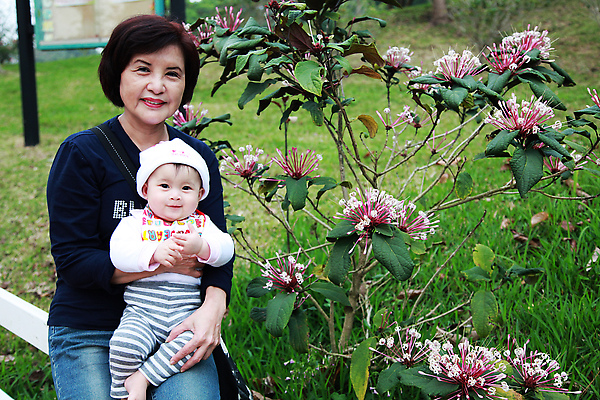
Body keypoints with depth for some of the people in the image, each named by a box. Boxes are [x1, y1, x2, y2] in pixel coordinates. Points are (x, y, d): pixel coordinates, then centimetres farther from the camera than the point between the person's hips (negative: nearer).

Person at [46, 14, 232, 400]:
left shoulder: (200, 157, 6)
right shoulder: (81, 154, -5)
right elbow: (72, 259, -10)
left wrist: (213, 307, -18)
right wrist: (162, 263, -18)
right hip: (88, 334, -2)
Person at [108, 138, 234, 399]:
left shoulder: (200, 223, 12)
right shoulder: (136, 222, 7)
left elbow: (226, 249, -2)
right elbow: (118, 253, -9)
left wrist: (201, 247, -23)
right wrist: (155, 253, -23)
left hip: (187, 311, 1)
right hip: (141, 311, -1)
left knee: (191, 340, -29)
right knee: (124, 344, -27)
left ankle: (142, 378, -13)